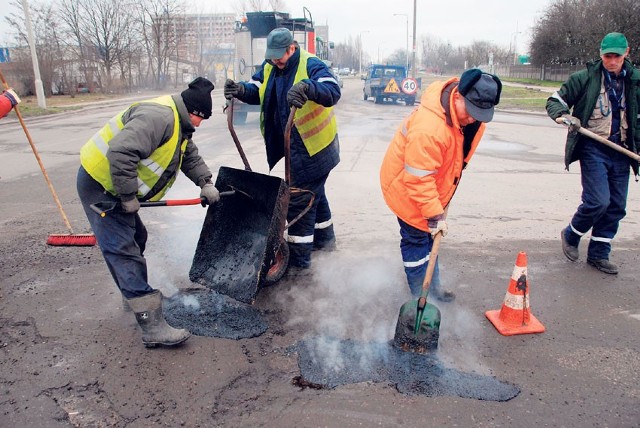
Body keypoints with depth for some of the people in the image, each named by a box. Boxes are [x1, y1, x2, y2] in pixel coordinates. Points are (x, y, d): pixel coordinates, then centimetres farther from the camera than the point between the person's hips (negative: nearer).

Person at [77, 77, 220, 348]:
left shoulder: (178, 124, 10)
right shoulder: (158, 116, -25)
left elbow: (190, 157, 21)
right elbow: (121, 152, -36)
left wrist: (206, 183, 6)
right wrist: (129, 197, -27)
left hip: (114, 187, 11)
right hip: (100, 185, -11)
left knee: (136, 238, 23)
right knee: (123, 251, -13)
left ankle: (135, 293, 44)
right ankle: (152, 327, -14)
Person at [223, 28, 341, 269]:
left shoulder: (311, 65, -18)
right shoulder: (269, 67, 6)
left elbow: (333, 91, -34)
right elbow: (256, 91, 1)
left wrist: (307, 87, -52)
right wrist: (240, 89, -21)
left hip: (314, 147, -9)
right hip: (294, 147, 9)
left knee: (299, 199, -5)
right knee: (314, 193, 22)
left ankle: (298, 256, 6)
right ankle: (324, 238, 41)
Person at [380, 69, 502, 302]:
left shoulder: (472, 113, -9)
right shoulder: (427, 128, -39)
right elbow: (418, 179, -34)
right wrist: (434, 215, -29)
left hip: (432, 185, 8)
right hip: (405, 185, -8)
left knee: (429, 235, 18)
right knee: (416, 238, 0)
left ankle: (433, 285, 34)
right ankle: (421, 295, 14)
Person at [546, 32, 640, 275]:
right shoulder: (585, 78, -4)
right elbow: (555, 102, 0)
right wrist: (566, 117, -20)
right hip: (593, 148, -5)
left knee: (616, 206, 6)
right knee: (598, 201, -15)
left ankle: (598, 254, 20)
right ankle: (571, 235, 14)